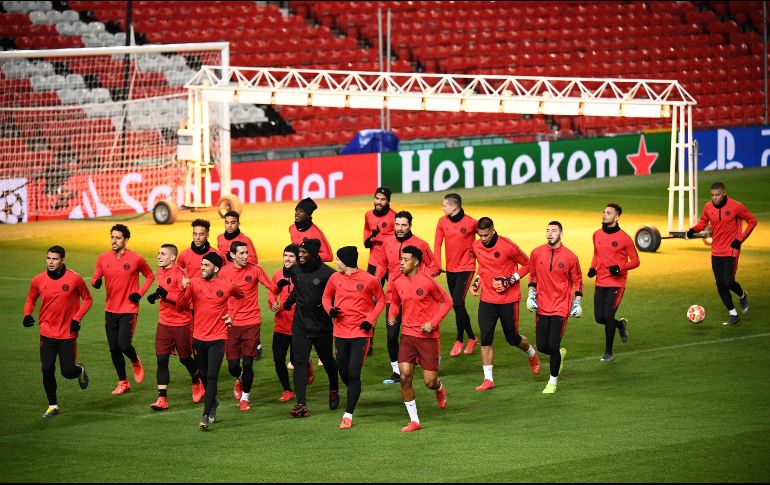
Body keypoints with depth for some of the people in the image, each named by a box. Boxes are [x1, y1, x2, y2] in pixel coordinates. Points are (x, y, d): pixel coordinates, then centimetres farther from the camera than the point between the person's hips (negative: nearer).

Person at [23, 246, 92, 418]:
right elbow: (30, 300, 13)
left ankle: (80, 370, 34)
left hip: (68, 334, -2)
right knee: (47, 370, -6)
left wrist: (77, 319, -8)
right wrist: (27, 315, -7)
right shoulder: (38, 280, -2)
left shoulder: (74, 279, -8)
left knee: (67, 372, -3)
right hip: (47, 333, 2)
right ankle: (53, 406, 12)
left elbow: (87, 299, 4)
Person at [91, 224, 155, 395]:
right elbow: (95, 278, 8)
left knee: (124, 345, -15)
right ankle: (122, 382, 20)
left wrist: (140, 293, -5)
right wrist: (96, 282, -17)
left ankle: (136, 363, 20)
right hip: (111, 310, 4)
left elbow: (150, 276, 8)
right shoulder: (103, 258, 2)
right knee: (114, 349, 5)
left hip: (129, 310, -4)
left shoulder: (136, 259, -6)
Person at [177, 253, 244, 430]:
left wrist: (232, 313, 6)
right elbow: (180, 308, -8)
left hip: (217, 338, -3)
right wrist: (184, 290, -22)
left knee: (212, 377, -13)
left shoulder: (227, 287, -5)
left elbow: (239, 296, 19)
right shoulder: (194, 283, -3)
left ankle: (206, 416, -15)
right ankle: (213, 402, 42)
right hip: (198, 337, 3)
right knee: (204, 376, 17)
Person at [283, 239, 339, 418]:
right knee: (300, 362, -8)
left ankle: (334, 390, 44)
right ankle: (301, 404, -12)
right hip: (300, 325, 3)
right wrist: (287, 303, 13)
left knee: (327, 360, 16)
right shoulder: (295, 270, 2)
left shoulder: (327, 273, -14)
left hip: (322, 326, -3)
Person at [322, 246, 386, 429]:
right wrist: (330, 310, -7)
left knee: (354, 373, -9)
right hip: (341, 331, 4)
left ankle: (348, 415, -5)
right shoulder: (335, 278, 1)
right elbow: (326, 297, 15)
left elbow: (381, 300, 3)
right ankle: (354, 393, 43)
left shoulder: (368, 280, -10)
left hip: (361, 333, -4)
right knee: (343, 371, 12)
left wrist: (370, 319, -11)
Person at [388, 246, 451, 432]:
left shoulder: (427, 282, -13)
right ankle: (414, 421, 0)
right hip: (408, 335, 4)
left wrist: (433, 323, -13)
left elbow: (447, 301, -4)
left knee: (429, 382, -2)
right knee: (404, 377, -10)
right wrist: (391, 316, -1)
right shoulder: (398, 284, 2)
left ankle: (439, 389, 38)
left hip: (428, 336, -4)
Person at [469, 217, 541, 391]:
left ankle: (532, 355, 41)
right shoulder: (475, 247, 1)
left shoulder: (507, 246, -15)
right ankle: (488, 380, -1)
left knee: (512, 338, 8)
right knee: (485, 340, -6)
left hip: (508, 299, -4)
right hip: (487, 300, 4)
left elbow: (526, 264, -4)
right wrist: (477, 282, 3)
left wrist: (509, 281, -15)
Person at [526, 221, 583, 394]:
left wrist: (578, 303, 1)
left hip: (561, 307, -3)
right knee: (542, 346, 2)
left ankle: (553, 382, 8)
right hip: (542, 307, 3)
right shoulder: (536, 253, 2)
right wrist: (531, 294, 5)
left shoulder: (570, 257, -5)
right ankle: (560, 354, 36)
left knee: (553, 346, -8)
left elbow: (577, 281, 6)